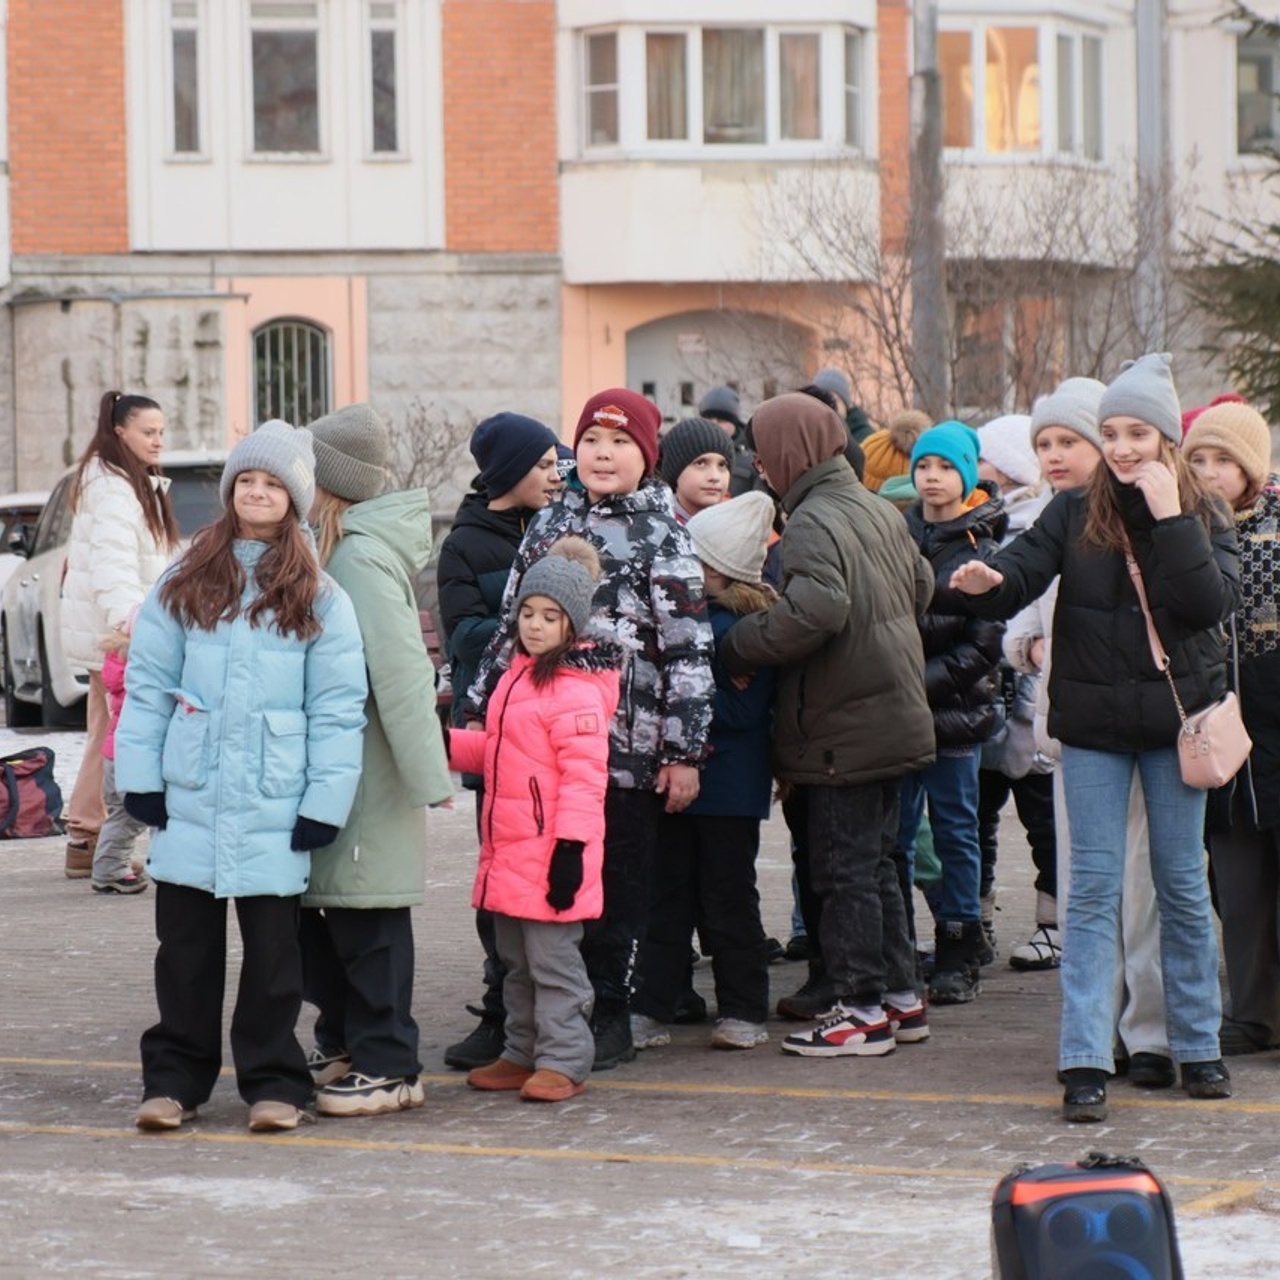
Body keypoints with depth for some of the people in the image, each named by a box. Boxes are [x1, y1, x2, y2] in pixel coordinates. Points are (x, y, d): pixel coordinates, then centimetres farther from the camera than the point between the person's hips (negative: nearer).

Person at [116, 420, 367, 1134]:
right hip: (191, 799, 2)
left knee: (272, 948, 3)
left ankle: (273, 1082, 12)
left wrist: (326, 801, -9)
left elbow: (338, 708, -2)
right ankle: (175, 1079, 15)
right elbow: (147, 684, 6)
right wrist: (140, 776, -1)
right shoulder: (186, 584, 7)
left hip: (275, 803, -2)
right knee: (186, 945, 7)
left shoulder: (320, 599, 2)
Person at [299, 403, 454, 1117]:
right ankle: (343, 1046, 25)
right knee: (323, 912, 15)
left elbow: (400, 670, -20)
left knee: (366, 918, -3)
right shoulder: (334, 548, 11)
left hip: (366, 777, -9)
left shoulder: (362, 557, -17)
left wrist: (428, 774, -21)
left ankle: (387, 1068, 4)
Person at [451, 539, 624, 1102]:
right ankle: (523, 1055, 26)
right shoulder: (519, 674, 14)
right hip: (508, 849, 10)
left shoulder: (576, 689, -16)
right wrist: (450, 744, 10)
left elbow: (585, 775, -20)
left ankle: (563, 1061, 4)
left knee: (553, 960, -3)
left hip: (550, 851, -10)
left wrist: (571, 847, -24)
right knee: (517, 960, 17)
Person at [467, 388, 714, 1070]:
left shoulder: (663, 535, -2)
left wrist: (684, 752, -10)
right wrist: (482, 705, 16)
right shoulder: (551, 523, 12)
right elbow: (512, 624, 19)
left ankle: (609, 1020, 11)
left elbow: (689, 650, -6)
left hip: (627, 744, -4)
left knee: (616, 884, 2)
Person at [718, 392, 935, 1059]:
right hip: (893, 720, 9)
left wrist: (737, 647, -21)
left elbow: (816, 609, -32)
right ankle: (899, 995, 23)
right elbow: (921, 584, 21)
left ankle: (859, 1010, 2)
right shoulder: (879, 510, 10)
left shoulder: (813, 522, -18)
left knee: (842, 869, -1)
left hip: (842, 731, -9)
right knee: (874, 861, 18)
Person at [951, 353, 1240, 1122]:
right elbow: (1021, 575, -11)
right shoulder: (1074, 515, 0)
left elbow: (1213, 604, -15)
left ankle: (1198, 1046, 19)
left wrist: (1171, 521, -20)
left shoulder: (1205, 517, -1)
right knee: (1094, 887, -2)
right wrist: (987, 583, -33)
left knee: (1184, 884, 8)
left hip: (1175, 717, 0)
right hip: (1093, 720, 0)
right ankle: (1087, 1061, -3)